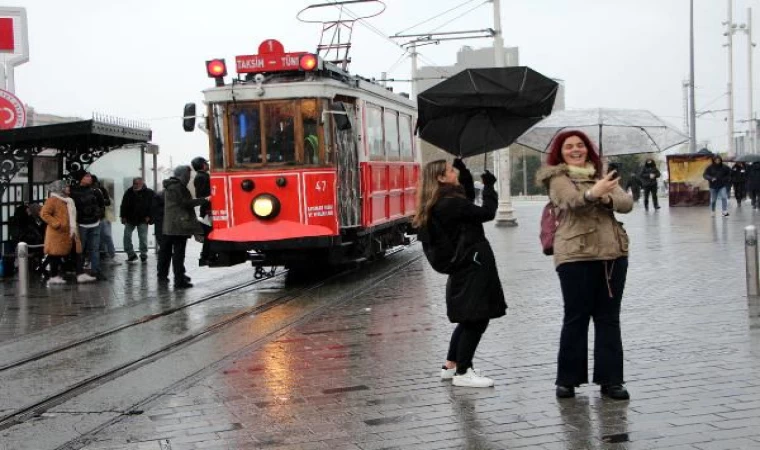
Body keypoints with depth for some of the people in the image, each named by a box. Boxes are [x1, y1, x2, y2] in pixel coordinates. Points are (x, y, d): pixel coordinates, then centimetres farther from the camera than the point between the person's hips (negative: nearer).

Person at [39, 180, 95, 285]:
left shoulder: (68, 200, 19)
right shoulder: (52, 200, -9)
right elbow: (44, 214, -17)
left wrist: (74, 228, 19)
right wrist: (57, 224, -20)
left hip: (70, 233, 9)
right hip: (58, 233, -9)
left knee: (77, 253, 4)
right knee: (56, 254, -2)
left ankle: (81, 275, 5)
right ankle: (54, 277, 5)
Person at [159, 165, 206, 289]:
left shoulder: (170, 186, 18)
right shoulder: (177, 187, -13)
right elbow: (185, 203, -15)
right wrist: (203, 200, -13)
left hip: (168, 226, 10)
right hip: (179, 226, -10)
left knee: (166, 251, 16)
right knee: (178, 253, -10)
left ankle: (162, 275, 26)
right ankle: (179, 281, -11)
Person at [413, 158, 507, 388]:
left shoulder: (441, 204, 10)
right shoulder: (450, 204, -19)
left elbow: (468, 198, 26)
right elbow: (487, 213, -19)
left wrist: (463, 168, 17)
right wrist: (489, 186, -5)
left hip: (464, 267, 10)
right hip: (473, 267, -10)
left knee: (468, 319, 19)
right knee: (477, 319, -3)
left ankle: (450, 365, 26)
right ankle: (462, 373, 3)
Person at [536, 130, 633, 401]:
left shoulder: (601, 176, 17)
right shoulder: (557, 178, 1)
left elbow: (627, 203, 2)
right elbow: (573, 201, -21)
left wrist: (607, 198, -20)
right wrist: (592, 193, -42)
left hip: (613, 254, 5)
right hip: (575, 256, -5)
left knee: (609, 318, 7)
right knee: (576, 318, 0)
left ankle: (611, 379, 13)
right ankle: (568, 379, 11)